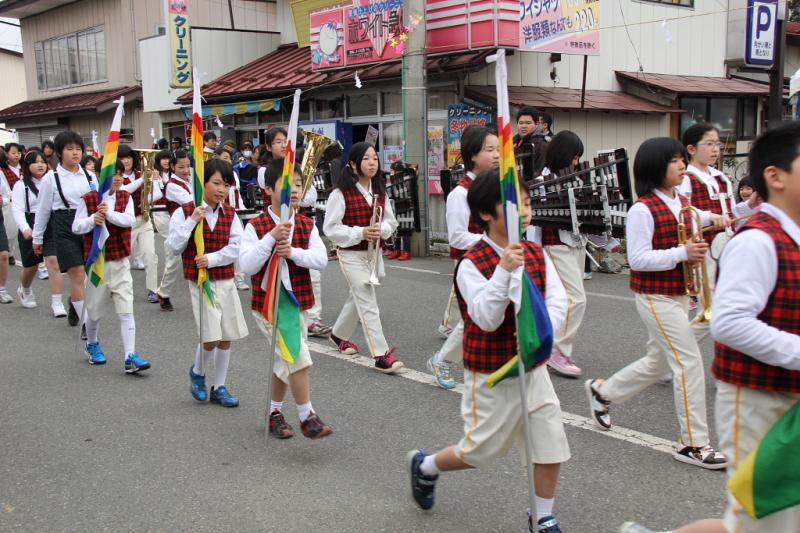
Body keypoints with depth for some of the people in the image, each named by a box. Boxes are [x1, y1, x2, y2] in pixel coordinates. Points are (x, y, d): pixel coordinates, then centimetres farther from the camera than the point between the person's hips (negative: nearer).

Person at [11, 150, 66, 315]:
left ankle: (56, 303, -10)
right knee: (30, 266, 14)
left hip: (51, 228, 1)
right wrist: (25, 228, -27)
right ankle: (24, 290, 46)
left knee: (54, 262, -14)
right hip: (31, 230, -1)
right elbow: (18, 210, -10)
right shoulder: (21, 185, -1)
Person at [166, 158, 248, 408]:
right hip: (199, 283, -4)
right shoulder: (184, 212, -5)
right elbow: (174, 248, -9)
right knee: (210, 338, -11)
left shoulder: (230, 214, 4)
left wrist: (211, 259, -17)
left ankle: (219, 387, 22)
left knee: (226, 337, 7)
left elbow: (234, 248, -3)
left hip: (226, 282, 4)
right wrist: (192, 221, -17)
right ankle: (198, 372, 20)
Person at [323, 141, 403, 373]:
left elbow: (391, 221, 10)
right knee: (368, 302, -11)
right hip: (351, 254, -7)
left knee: (358, 298, 21)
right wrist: (360, 232, -22)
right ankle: (381, 355, -9)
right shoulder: (341, 193, -14)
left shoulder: (379, 191, 5)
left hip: (373, 252, 7)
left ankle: (339, 334, 44)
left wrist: (381, 229, -13)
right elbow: (330, 228, -14)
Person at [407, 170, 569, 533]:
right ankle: (425, 466, 40)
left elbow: (558, 301, -6)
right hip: (491, 376, -5)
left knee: (552, 447, 7)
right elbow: (487, 318, -28)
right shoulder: (472, 264, -19)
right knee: (480, 451, 11)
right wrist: (503, 271, -39)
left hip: (532, 366, 5)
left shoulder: (537, 254, -1)